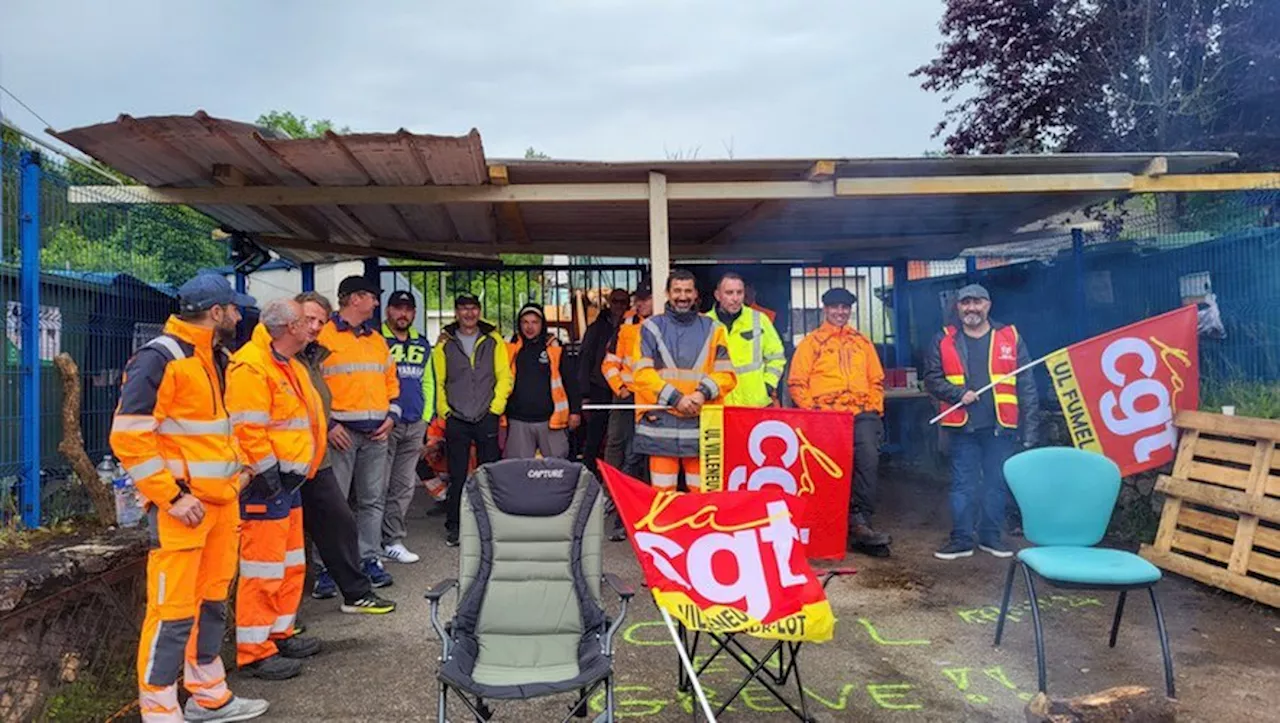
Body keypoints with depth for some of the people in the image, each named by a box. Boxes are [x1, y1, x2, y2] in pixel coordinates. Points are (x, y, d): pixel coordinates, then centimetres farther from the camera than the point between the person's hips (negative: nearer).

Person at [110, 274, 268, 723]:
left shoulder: (212, 359, 15)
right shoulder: (160, 358, -15)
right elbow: (128, 436, -19)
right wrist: (171, 497, -20)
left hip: (221, 501, 9)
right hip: (182, 507, -9)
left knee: (212, 601, 17)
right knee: (174, 610, -2)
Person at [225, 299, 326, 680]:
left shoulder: (289, 366, 16)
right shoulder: (251, 366, -17)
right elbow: (248, 429, -22)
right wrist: (269, 473, -20)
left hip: (289, 480, 11)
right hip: (266, 484, -11)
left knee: (291, 563, 18)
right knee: (264, 567, -4)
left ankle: (280, 633, 30)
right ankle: (253, 651, 5)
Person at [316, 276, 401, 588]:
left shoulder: (377, 339, 18)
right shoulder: (324, 336, -4)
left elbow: (391, 379, 22)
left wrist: (391, 415, 8)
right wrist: (327, 424, -14)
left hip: (376, 433, 6)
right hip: (340, 432, -6)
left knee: (373, 500, 8)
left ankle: (369, 560, 16)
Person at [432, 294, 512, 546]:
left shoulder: (493, 340, 6)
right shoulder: (445, 343, 6)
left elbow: (505, 377, 3)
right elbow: (438, 382, 7)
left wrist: (495, 407, -5)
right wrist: (444, 410, -2)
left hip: (487, 418, 0)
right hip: (456, 420, 0)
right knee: (457, 476, 4)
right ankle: (453, 527, 13)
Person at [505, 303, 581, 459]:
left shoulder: (554, 348, 4)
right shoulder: (511, 348, 6)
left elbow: (571, 382, 6)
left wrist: (575, 410, 1)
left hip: (550, 421, -1)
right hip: (518, 422, 1)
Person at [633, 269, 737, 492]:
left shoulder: (712, 329, 12)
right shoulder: (652, 327, 7)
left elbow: (726, 374, 7)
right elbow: (643, 373, -2)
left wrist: (703, 392, -12)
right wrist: (675, 398, -12)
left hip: (702, 423, 1)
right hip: (661, 424, -1)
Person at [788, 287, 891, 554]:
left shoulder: (863, 343, 21)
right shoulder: (810, 343, 9)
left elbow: (876, 380, 22)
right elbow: (796, 384, 3)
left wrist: (874, 408, 8)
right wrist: (813, 411, -7)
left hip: (861, 414, 2)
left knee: (869, 458, -18)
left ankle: (860, 522, -11)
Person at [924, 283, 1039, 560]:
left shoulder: (1010, 338, 5)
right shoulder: (944, 341, 6)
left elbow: (1026, 387, 3)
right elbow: (932, 379, 3)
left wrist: (1029, 428, -3)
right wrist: (959, 393, -14)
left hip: (1001, 426, 0)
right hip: (962, 426, 0)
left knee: (998, 483, 8)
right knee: (963, 485, 4)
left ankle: (992, 536, 21)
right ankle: (961, 539, 13)